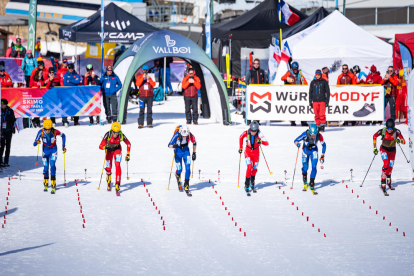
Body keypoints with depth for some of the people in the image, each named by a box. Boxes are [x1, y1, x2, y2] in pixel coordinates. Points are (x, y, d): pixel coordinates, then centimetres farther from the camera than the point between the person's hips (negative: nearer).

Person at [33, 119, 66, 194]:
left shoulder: (55, 132, -26)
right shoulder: (41, 132, -25)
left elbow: (63, 135, -4)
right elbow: (34, 144, -24)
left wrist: (63, 146, -6)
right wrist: (37, 142, -47)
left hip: (53, 149, -1)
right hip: (45, 150, 1)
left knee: (52, 165, -19)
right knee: (45, 167, 0)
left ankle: (53, 186, -15)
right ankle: (46, 184, 26)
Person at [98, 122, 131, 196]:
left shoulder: (121, 136, -30)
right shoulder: (107, 135, -34)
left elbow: (128, 144, -12)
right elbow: (100, 146, -33)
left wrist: (128, 154, -14)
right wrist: (105, 147, -54)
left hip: (117, 149, 0)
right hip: (109, 150, 0)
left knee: (118, 166, -20)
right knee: (108, 168, 7)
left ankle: (117, 186, -20)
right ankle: (108, 183, 38)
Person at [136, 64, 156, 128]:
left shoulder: (150, 76, 9)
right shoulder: (139, 76, 7)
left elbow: (153, 84, -2)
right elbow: (137, 84, -10)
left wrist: (149, 79, -15)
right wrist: (143, 78, -16)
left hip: (150, 96, 1)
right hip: (142, 96, -1)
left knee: (149, 110, 1)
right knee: (141, 110, -5)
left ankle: (149, 123, 5)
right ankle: (140, 124, -2)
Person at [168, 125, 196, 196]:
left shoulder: (191, 136, -24)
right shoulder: (176, 135, -30)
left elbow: (194, 143, -2)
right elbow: (169, 145, -27)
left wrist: (194, 153, 3)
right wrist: (173, 146, -50)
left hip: (186, 150, 1)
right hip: (178, 151, -1)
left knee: (188, 168, -13)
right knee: (179, 169, -3)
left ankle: (186, 187, -5)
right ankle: (178, 175, 37)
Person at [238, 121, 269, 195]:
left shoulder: (259, 134, -24)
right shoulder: (246, 133, -20)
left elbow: (267, 143, -32)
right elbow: (241, 138, 4)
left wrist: (261, 142, -52)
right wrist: (240, 148, 3)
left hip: (256, 152, 1)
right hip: (248, 152, -1)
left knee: (254, 169, 10)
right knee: (249, 167, -18)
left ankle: (252, 184, 33)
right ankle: (247, 186, -11)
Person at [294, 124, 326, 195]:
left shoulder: (319, 136, -26)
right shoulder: (305, 134, -31)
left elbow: (324, 145, -8)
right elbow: (296, 140, -23)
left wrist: (322, 156, -11)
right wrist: (297, 143, -46)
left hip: (314, 150, 1)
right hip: (306, 150, -1)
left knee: (314, 167, -13)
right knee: (305, 167, -7)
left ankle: (311, 185, -4)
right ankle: (305, 182, 22)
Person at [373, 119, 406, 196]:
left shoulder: (396, 131, -22)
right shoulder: (382, 131, -22)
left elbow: (404, 142, -22)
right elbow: (375, 136, -2)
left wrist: (399, 140, -45)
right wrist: (375, 148, -3)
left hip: (392, 150, 2)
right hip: (384, 149, -2)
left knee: (390, 167, 12)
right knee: (386, 164, -25)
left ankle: (388, 182, 40)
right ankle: (383, 184, -21)